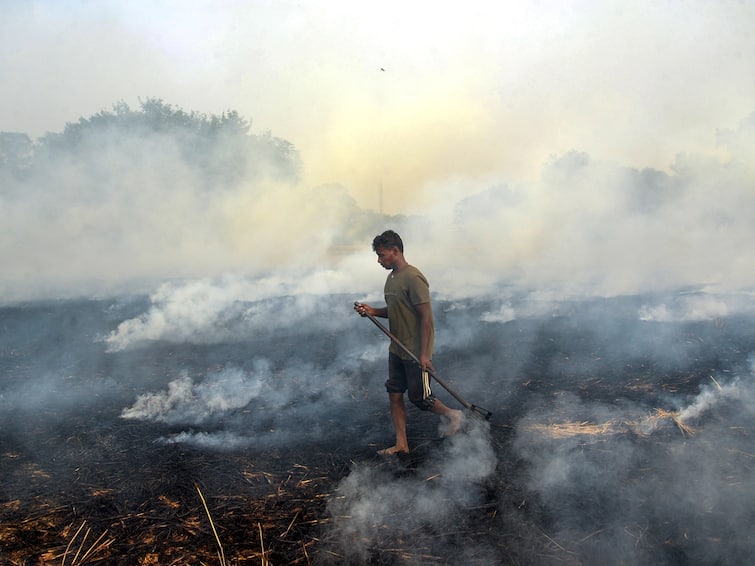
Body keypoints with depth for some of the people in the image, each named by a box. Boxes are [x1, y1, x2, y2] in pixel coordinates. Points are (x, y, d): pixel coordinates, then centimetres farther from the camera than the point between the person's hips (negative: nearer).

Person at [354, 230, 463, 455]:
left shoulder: (413, 278, -20)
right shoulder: (391, 278, 9)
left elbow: (425, 317, -21)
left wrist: (424, 354, -22)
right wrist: (373, 311, 0)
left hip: (416, 351, -9)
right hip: (397, 349, 9)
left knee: (418, 396, 1)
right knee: (395, 395, 9)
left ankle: (451, 415, 28)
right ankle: (401, 444, 19)